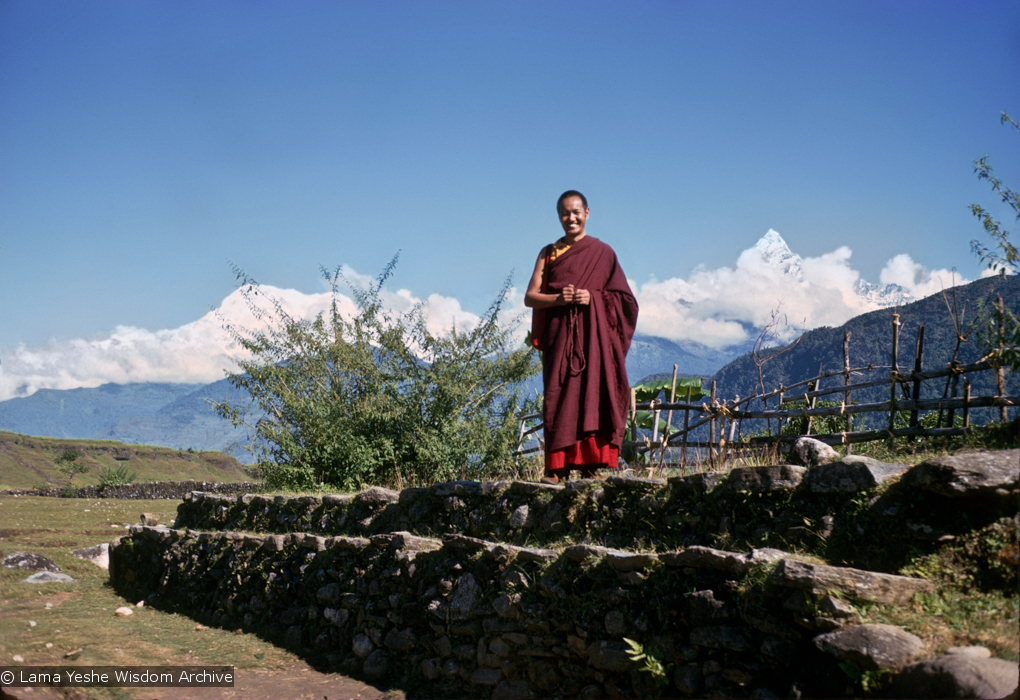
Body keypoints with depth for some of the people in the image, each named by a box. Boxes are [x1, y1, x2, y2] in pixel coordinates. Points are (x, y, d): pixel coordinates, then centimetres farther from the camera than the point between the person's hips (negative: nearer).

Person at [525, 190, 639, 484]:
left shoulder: (602, 252, 10)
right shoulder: (548, 253, 14)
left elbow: (622, 296, 6)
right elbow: (530, 297, 7)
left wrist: (593, 298, -12)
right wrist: (557, 298, -12)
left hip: (594, 335, -1)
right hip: (559, 335, 1)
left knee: (592, 393, -9)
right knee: (560, 396, -7)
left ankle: (591, 464, -8)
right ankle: (557, 468, -10)